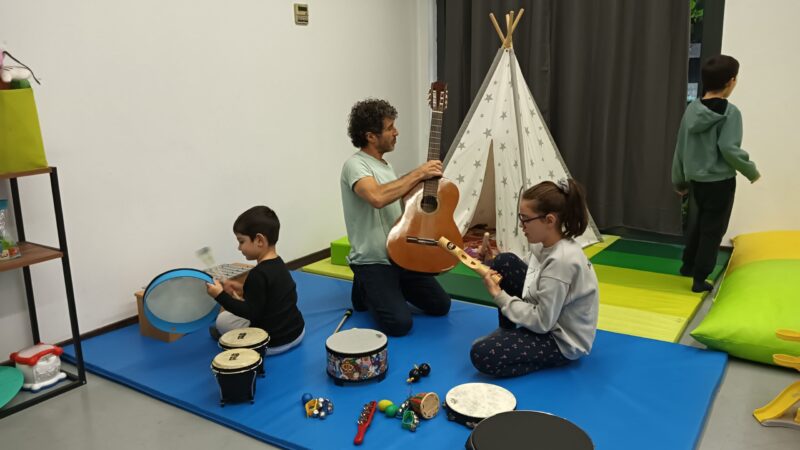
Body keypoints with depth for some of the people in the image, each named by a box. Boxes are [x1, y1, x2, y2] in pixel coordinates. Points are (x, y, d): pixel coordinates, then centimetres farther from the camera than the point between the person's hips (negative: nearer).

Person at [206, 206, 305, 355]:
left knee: (223, 319, 6)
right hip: (297, 331, 8)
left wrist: (221, 295, -19)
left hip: (274, 343, -8)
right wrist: (245, 290, 12)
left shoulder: (258, 274, -23)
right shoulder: (279, 264, 3)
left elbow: (251, 313, -21)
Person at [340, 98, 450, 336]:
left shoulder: (384, 165, 13)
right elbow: (377, 198, -37)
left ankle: (392, 290, 23)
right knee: (399, 323, -20)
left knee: (441, 306, 5)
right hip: (372, 261, -8)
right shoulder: (355, 165, -16)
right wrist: (418, 174, -28)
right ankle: (365, 291, 9)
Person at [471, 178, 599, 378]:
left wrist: (499, 296, -18)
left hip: (562, 341, -9)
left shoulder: (561, 261, -31)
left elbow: (542, 323, -26)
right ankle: (507, 337, 15)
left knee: (481, 354, -23)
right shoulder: (550, 245, -4)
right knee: (504, 263, 3)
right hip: (548, 318, 9)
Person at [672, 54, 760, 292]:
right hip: (720, 182, -6)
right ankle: (699, 278, 9)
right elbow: (729, 148, -21)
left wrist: (679, 180, 18)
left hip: (696, 180, 6)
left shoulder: (692, 108, 2)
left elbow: (680, 147, 7)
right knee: (712, 230, 5)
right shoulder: (730, 112, -14)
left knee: (696, 224, 23)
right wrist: (752, 171, -6)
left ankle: (688, 265, 36)